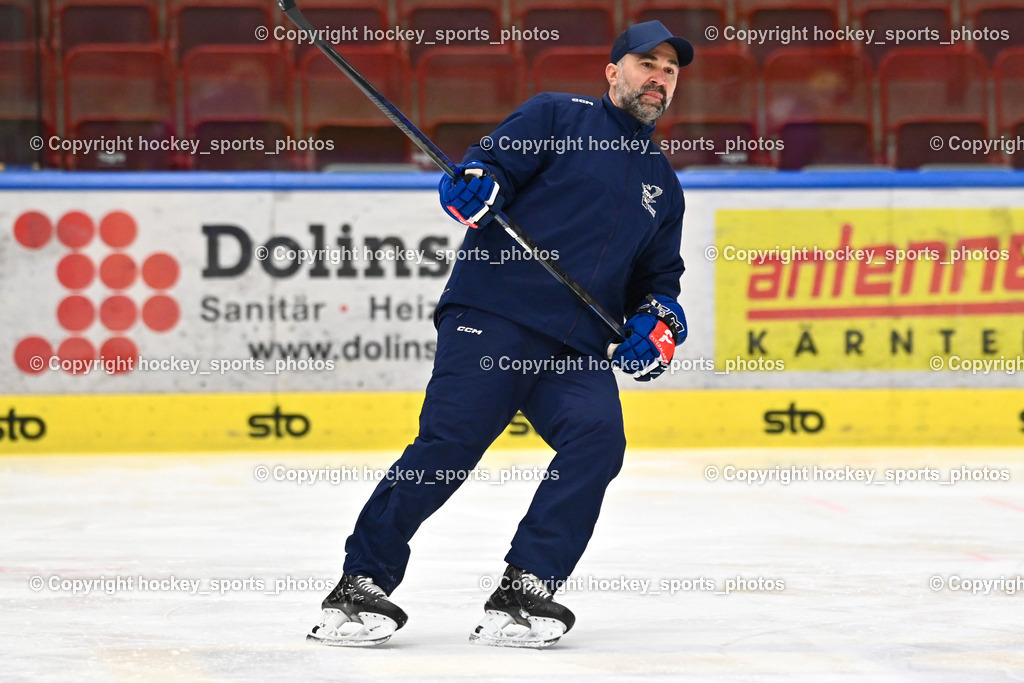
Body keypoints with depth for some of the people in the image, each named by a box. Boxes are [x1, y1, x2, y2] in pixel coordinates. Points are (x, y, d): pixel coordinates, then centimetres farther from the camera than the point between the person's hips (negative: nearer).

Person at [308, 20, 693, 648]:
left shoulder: (663, 186, 26)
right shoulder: (558, 117, 9)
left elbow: (658, 278, 31)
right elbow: (490, 166, 0)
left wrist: (659, 319, 10)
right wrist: (473, 184, -23)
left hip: (576, 348, 5)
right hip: (494, 314, -5)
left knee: (598, 438, -23)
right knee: (449, 445, -18)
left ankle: (525, 590, -20)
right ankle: (362, 584, -9)